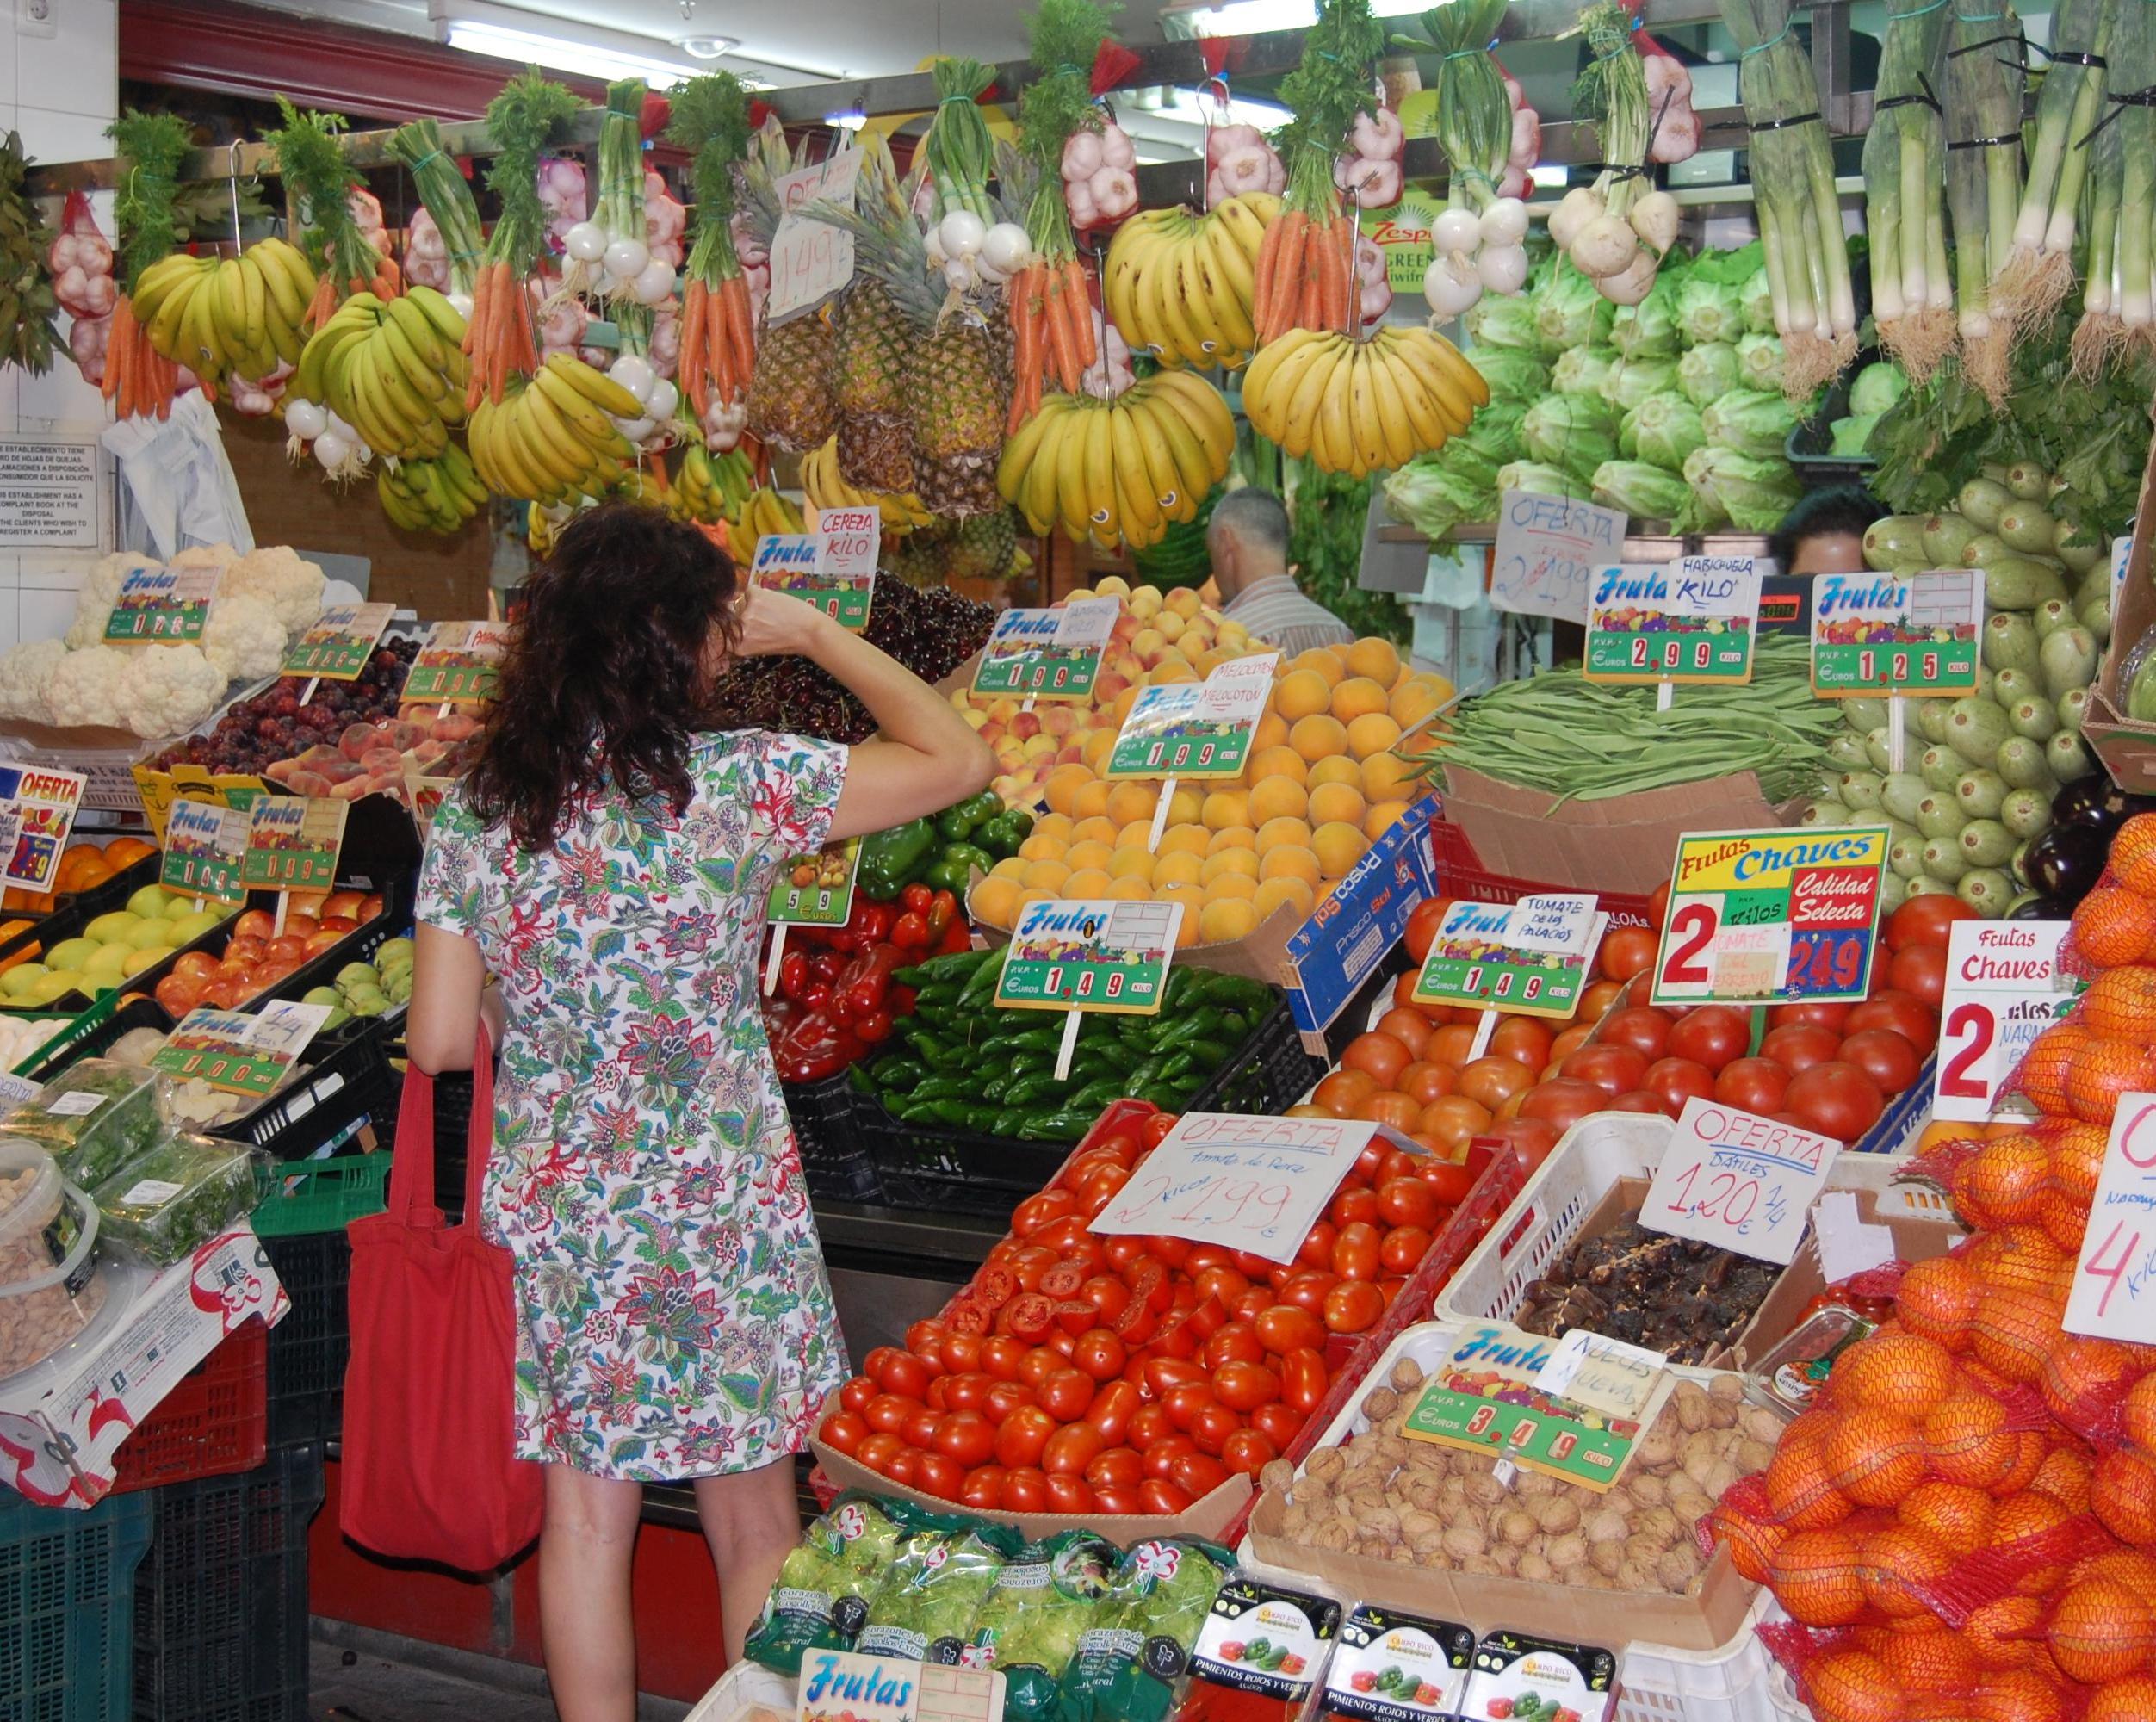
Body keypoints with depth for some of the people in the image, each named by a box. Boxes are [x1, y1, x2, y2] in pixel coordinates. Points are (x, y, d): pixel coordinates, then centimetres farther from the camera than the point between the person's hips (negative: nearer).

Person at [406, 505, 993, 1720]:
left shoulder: (473, 812, -2)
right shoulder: (732, 782, -15)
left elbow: (440, 1042, 1)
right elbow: (959, 759, -6)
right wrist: (815, 634, 2)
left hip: (549, 1205, 4)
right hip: (714, 1210, -4)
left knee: (588, 1509, 16)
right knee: (753, 1517, 12)